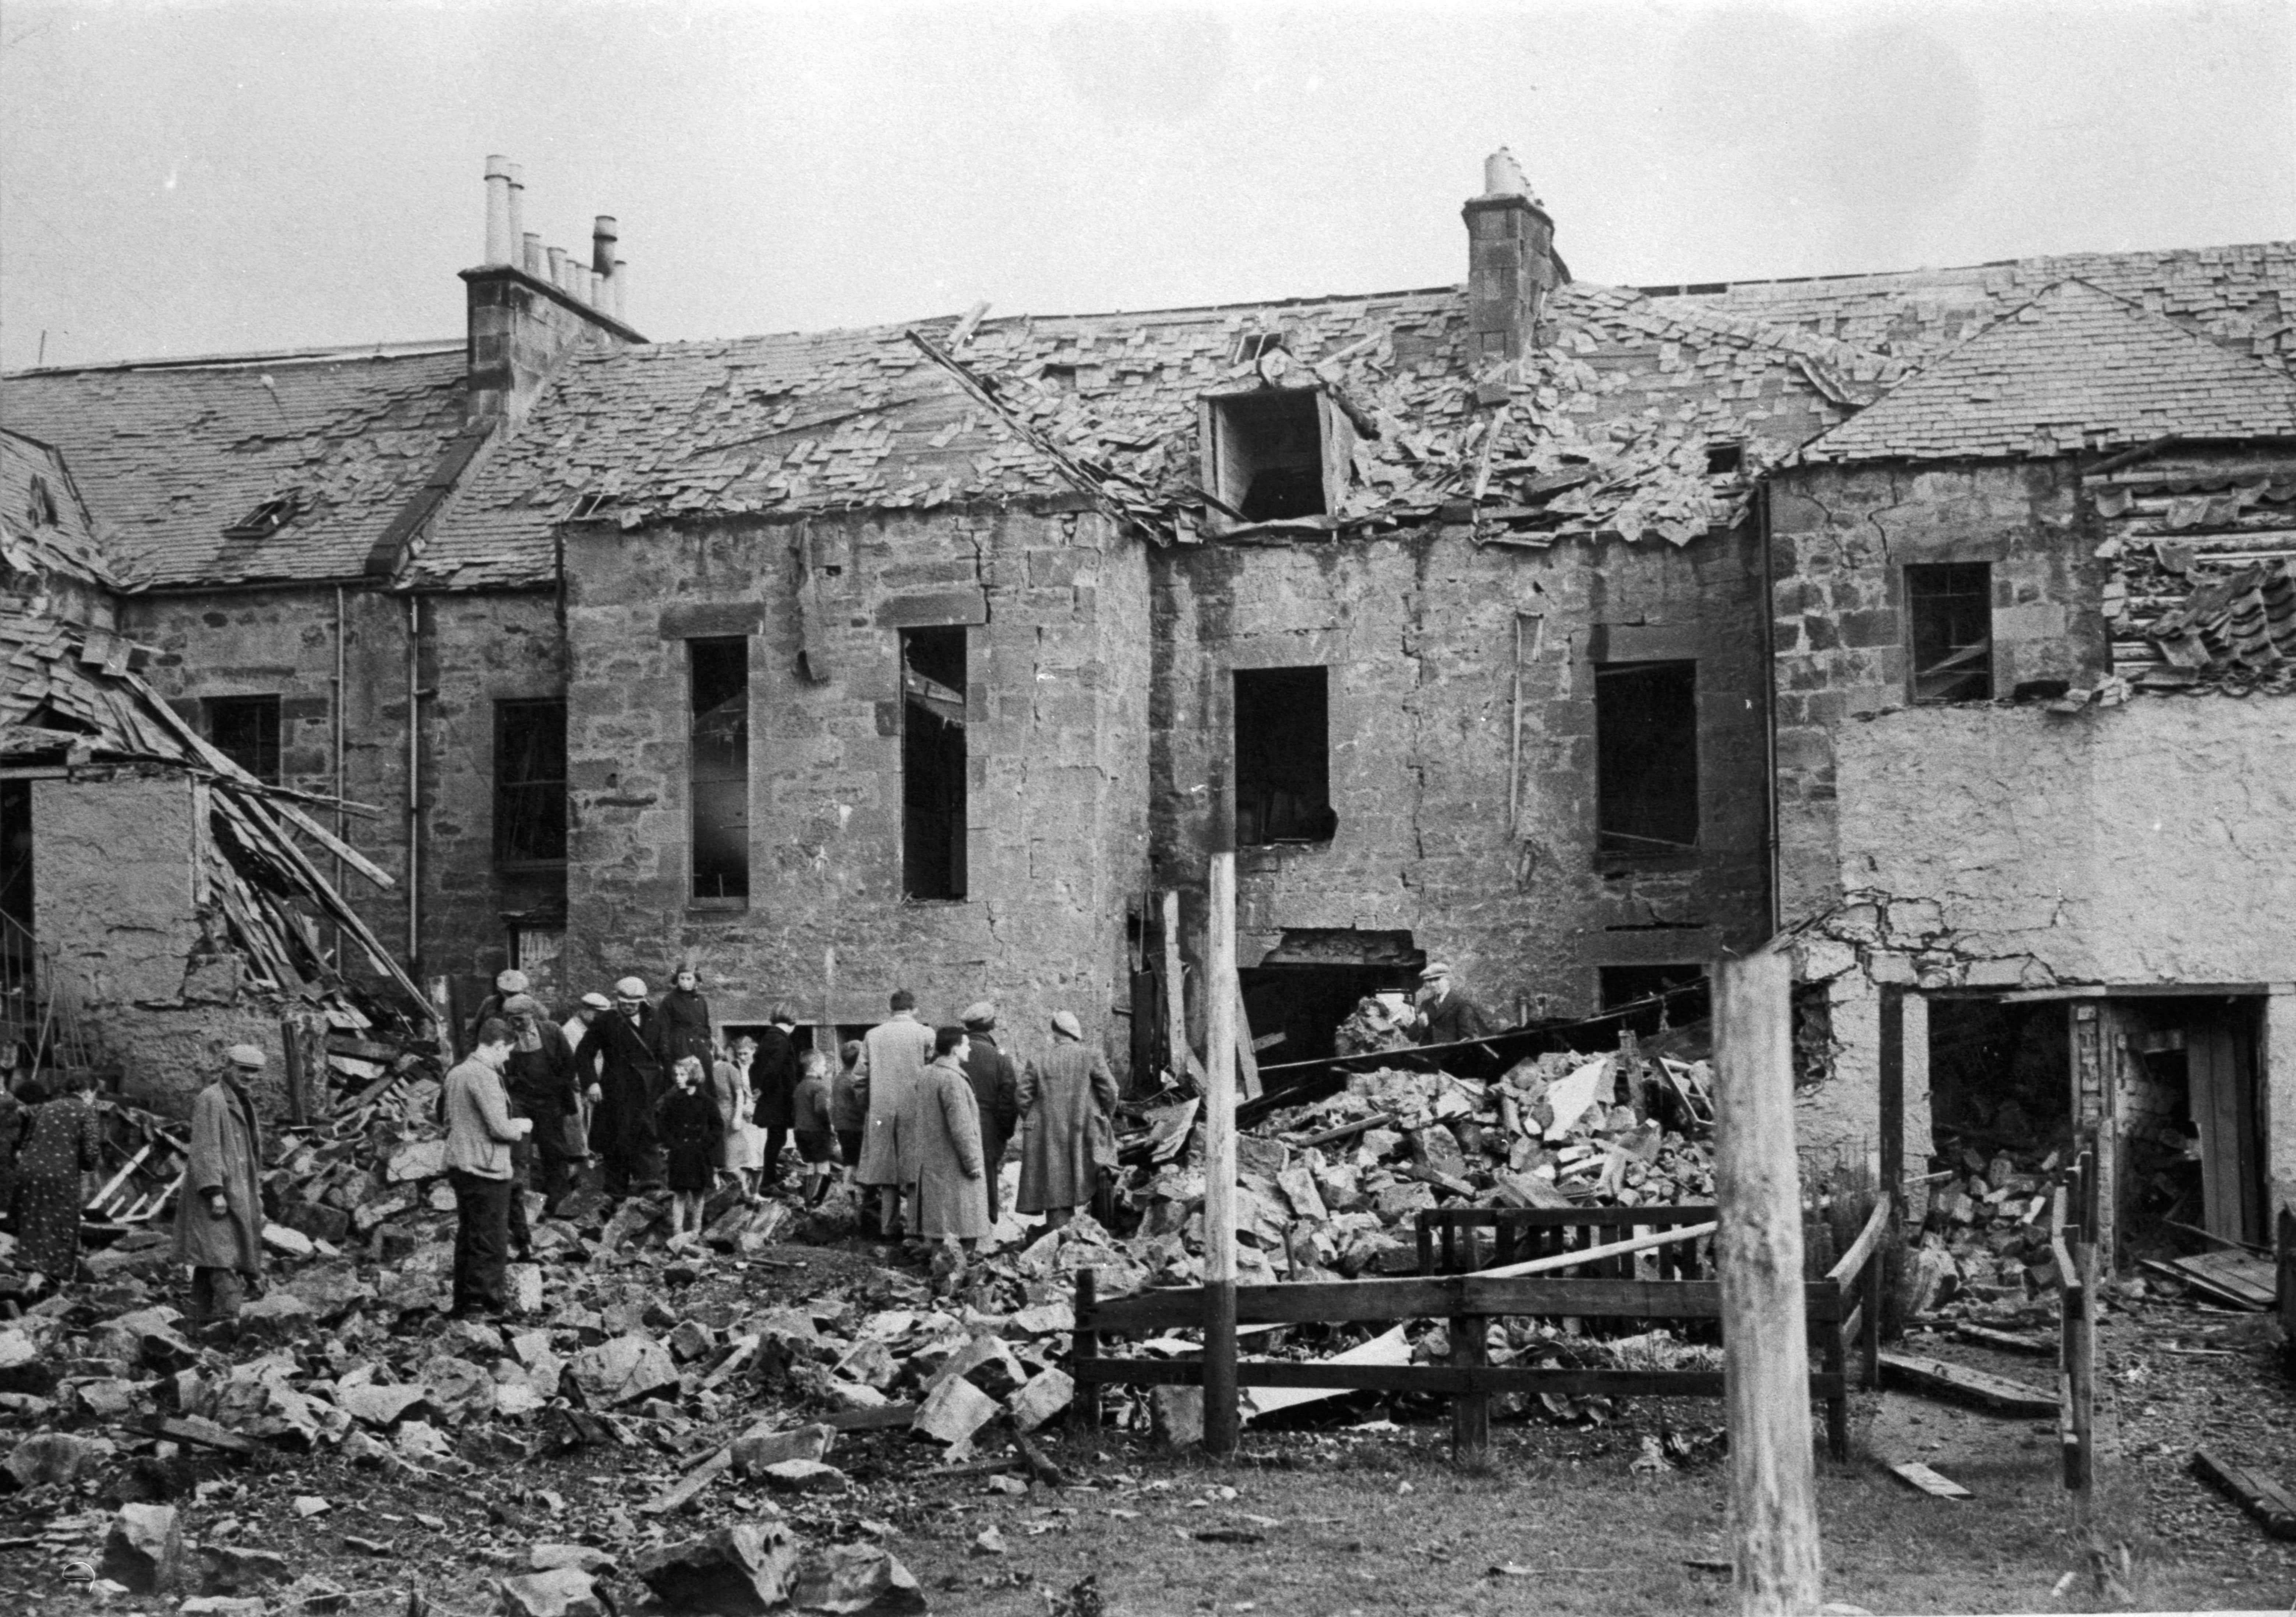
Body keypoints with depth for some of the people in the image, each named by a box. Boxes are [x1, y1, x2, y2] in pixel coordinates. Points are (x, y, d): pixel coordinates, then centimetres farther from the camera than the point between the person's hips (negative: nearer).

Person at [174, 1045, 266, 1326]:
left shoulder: (242, 1103, 21)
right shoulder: (210, 1100, -8)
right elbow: (204, 1149, -15)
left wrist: (257, 1194, 20)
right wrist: (215, 1193, -22)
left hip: (238, 1196, 9)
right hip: (215, 1194, -9)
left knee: (209, 1264, 7)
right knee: (223, 1261, -17)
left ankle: (203, 1322, 6)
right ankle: (228, 1319, -25)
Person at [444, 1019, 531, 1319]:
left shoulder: (456, 1073, 11)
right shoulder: (485, 1076, -18)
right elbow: (501, 1129, -21)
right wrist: (522, 1126, 0)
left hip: (459, 1166, 9)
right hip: (486, 1171, -9)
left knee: (468, 1238, 16)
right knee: (491, 1245, -1)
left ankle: (465, 1304, 23)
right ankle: (491, 1306, 3)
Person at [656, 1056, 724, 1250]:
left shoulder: (706, 1100, 0)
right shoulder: (671, 1100, 0)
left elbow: (718, 1125, 4)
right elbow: (662, 1123, 3)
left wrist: (707, 1144, -7)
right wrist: (671, 1144, -7)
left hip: (700, 1154, 1)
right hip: (680, 1153, -1)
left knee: (698, 1193, 8)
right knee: (679, 1193, -6)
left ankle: (695, 1231, 21)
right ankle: (678, 1232, -7)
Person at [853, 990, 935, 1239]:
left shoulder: (873, 1035, 3)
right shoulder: (925, 1034, -7)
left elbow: (859, 1076, 4)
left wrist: (869, 1102, 15)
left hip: (882, 1111, 3)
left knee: (888, 1174, 9)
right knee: (916, 1173, 2)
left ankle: (888, 1227, 11)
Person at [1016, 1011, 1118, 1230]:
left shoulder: (1037, 1063, 4)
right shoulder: (1090, 1058, -2)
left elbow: (1024, 1099, 1)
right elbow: (1110, 1091, -4)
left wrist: (1032, 1124, 14)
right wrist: (1108, 1118, 11)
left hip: (1048, 1138, 2)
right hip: (1085, 1134, -2)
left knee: (1055, 1190, 4)